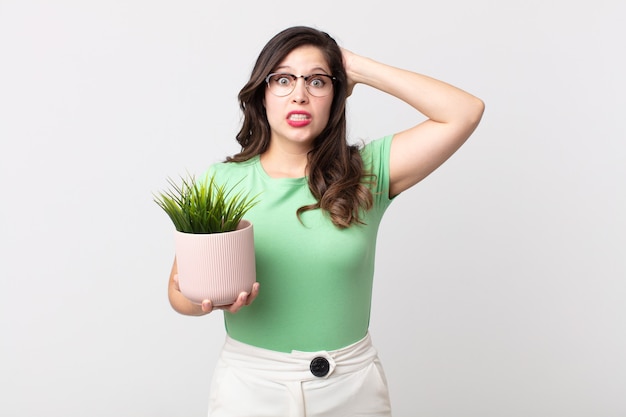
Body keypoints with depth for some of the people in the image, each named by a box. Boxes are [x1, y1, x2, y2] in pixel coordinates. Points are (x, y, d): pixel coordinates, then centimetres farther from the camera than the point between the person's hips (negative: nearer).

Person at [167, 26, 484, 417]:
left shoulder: (367, 172, -6)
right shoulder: (220, 182, -5)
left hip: (352, 385, 1)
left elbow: (464, 112, -13)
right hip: (250, 383, 0)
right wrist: (206, 299, -24)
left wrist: (359, 69, -11)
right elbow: (179, 289, 0)